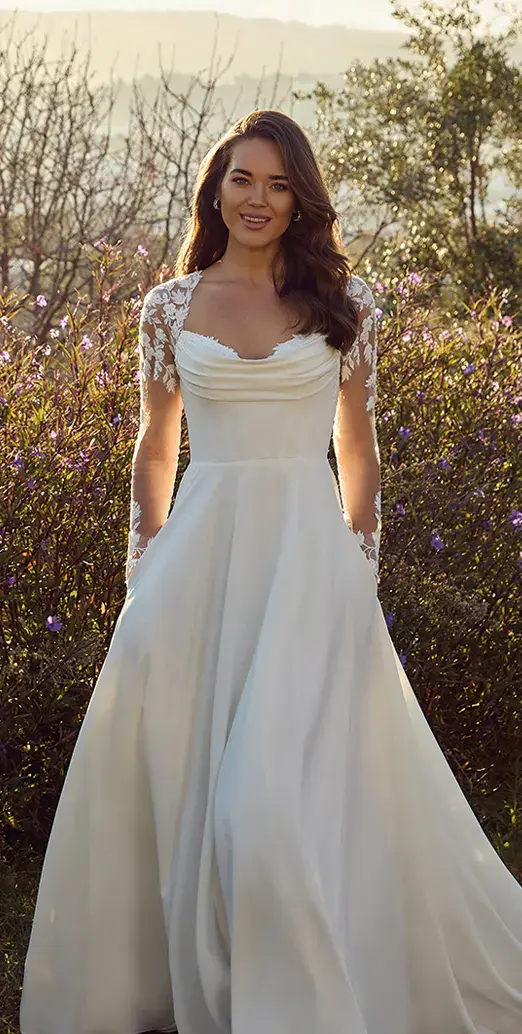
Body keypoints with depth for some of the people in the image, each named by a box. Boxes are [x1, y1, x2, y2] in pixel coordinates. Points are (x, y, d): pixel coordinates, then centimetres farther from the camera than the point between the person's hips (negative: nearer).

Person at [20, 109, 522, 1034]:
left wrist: (362, 564, 5)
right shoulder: (170, 306, 7)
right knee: (176, 777, 4)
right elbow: (154, 446, 13)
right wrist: (144, 572, 8)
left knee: (296, 779, -7)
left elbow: (356, 440, 10)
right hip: (200, 554, 2)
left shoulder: (341, 299, 4)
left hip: (309, 557, -2)